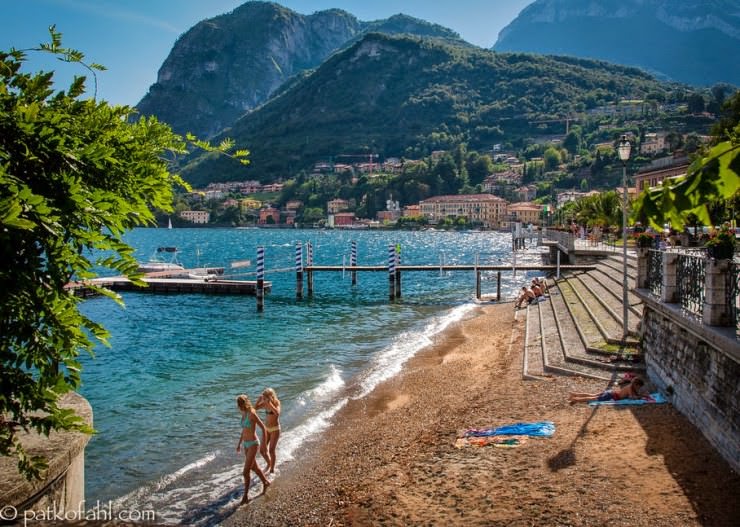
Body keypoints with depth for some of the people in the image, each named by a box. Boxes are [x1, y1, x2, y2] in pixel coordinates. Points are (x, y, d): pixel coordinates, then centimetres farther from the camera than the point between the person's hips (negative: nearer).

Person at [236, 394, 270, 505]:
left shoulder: (252, 414, -20)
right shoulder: (243, 414, 5)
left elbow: (263, 427, -17)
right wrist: (239, 443, 19)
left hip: (253, 444, -9)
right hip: (246, 444, 9)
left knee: (246, 472, -7)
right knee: (254, 467, 22)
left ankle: (246, 496, 4)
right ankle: (266, 482, 43)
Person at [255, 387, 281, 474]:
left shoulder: (277, 403, -17)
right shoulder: (265, 404, -1)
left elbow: (277, 413, -35)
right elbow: (255, 408, 0)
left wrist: (270, 403, -37)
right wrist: (259, 400, -16)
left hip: (275, 429, -6)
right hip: (267, 429, 6)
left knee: (271, 450, -10)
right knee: (262, 450, 8)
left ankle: (272, 469, 5)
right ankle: (269, 463, 34)